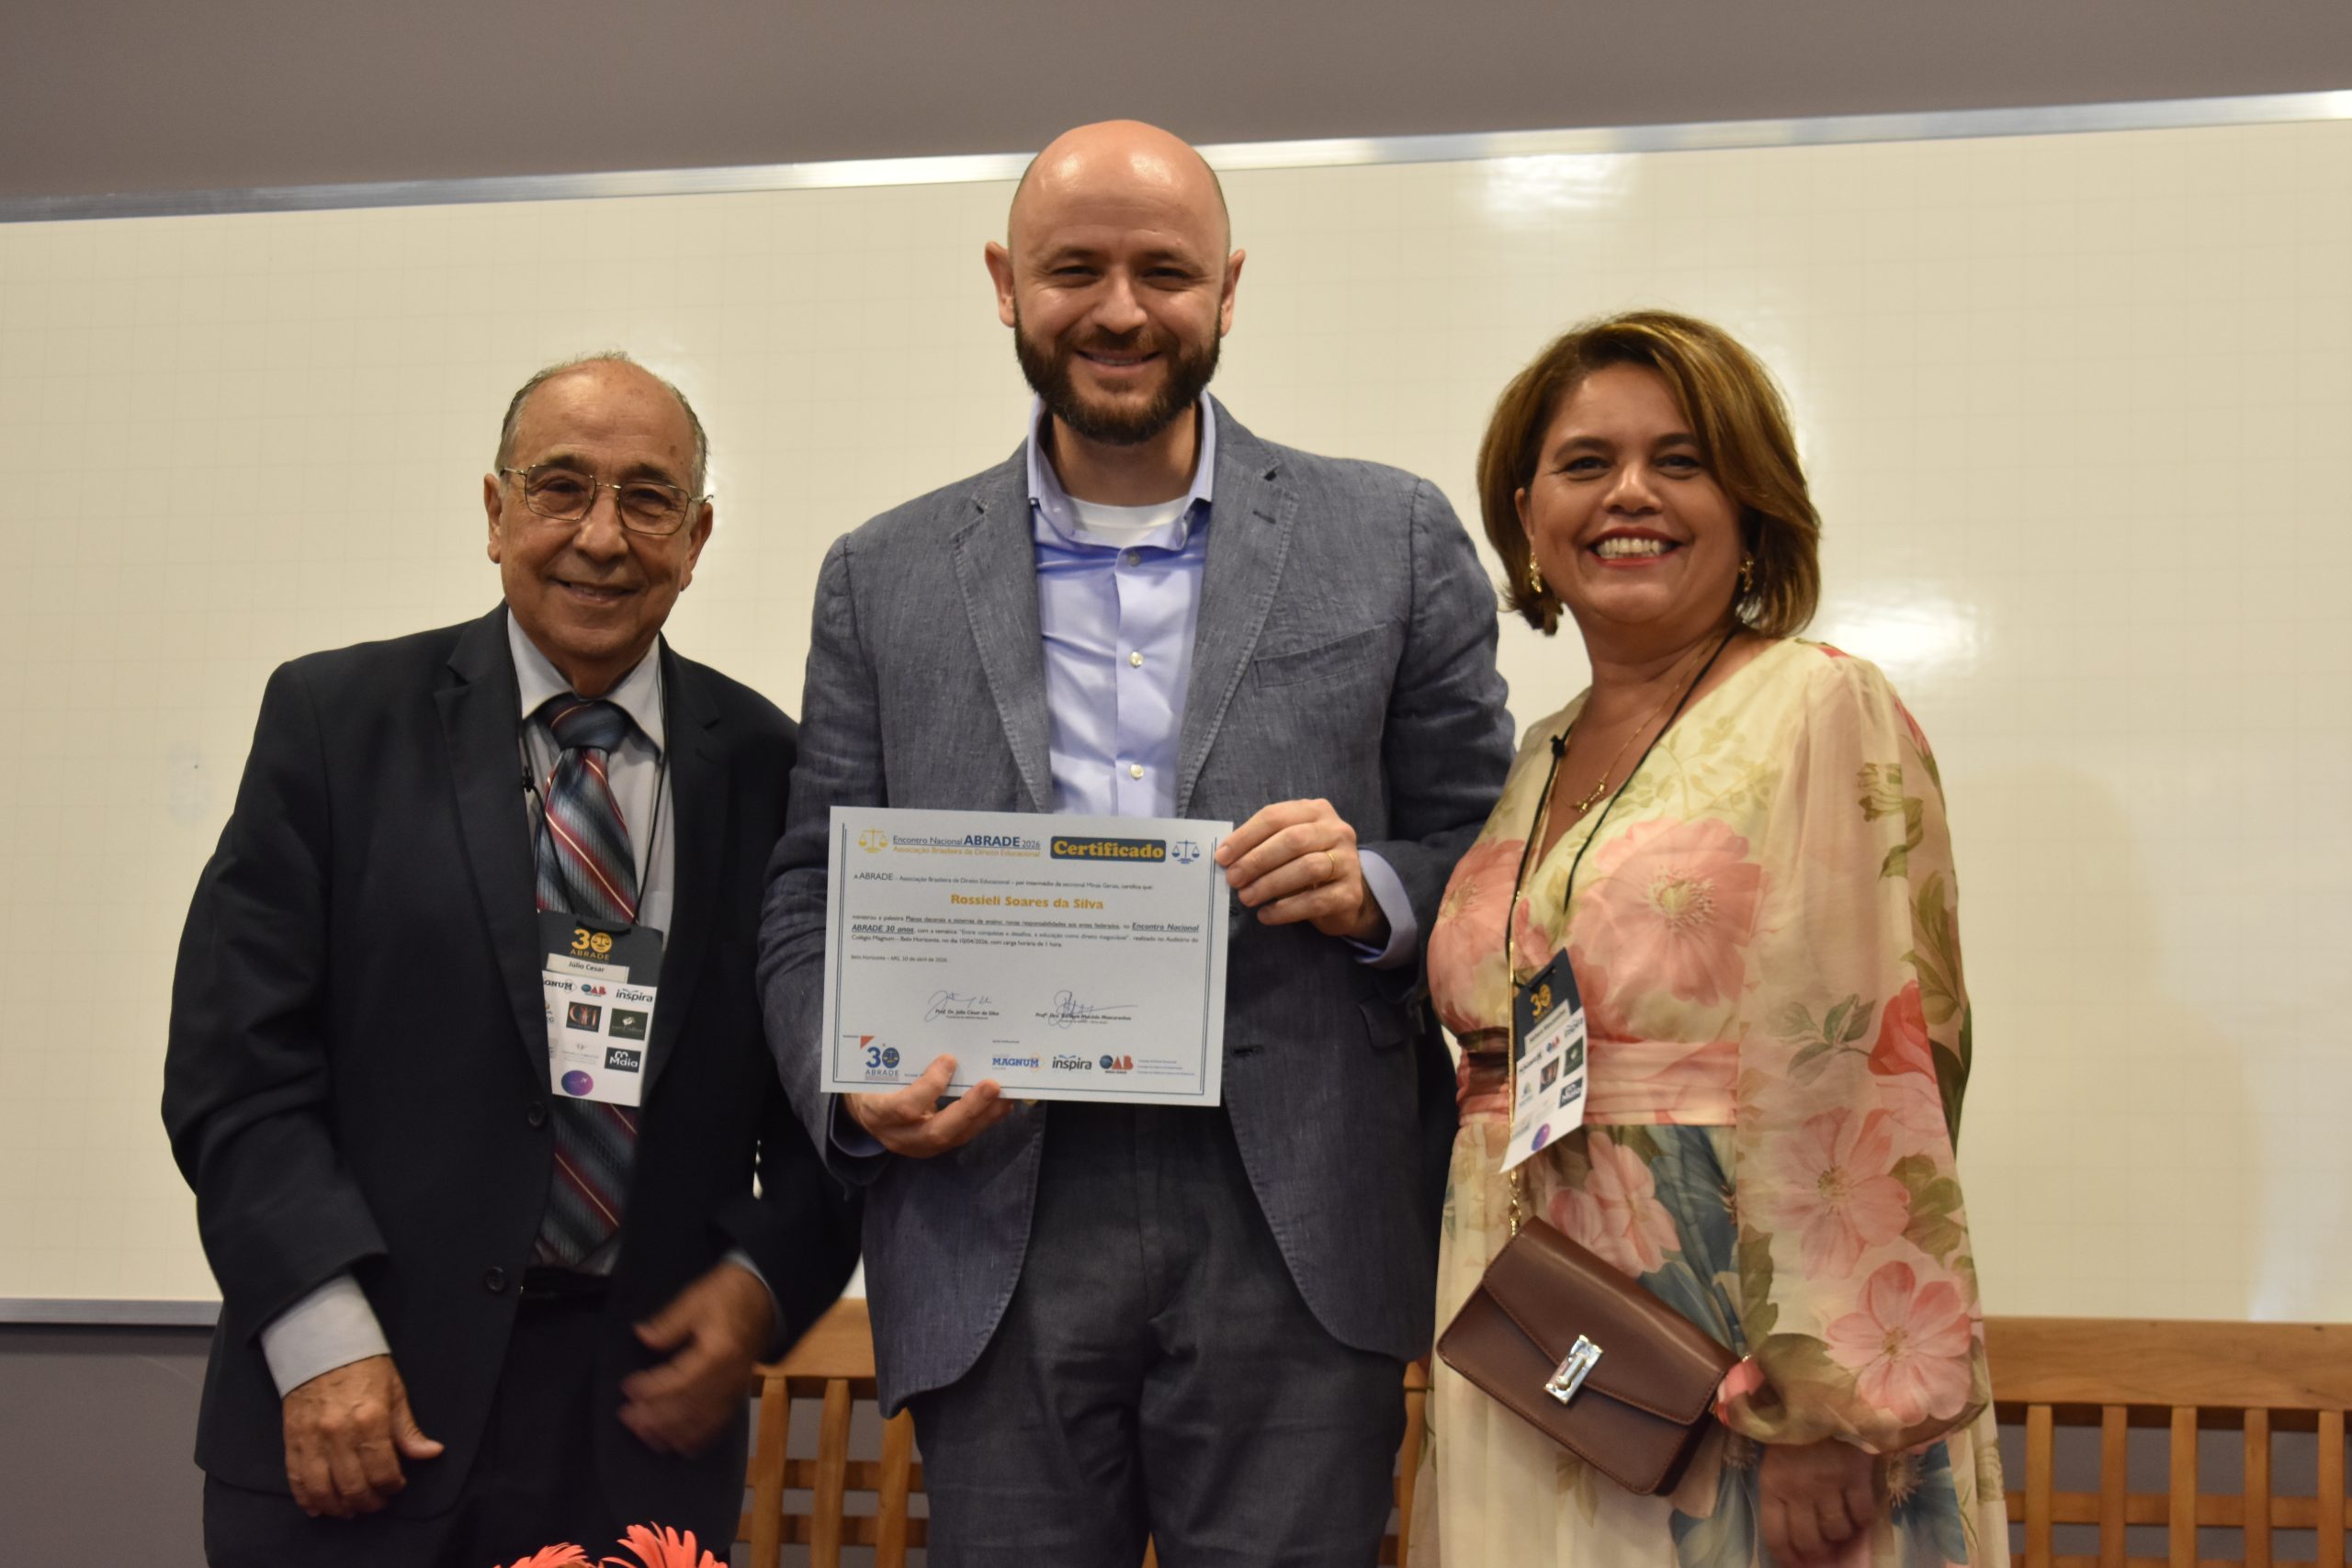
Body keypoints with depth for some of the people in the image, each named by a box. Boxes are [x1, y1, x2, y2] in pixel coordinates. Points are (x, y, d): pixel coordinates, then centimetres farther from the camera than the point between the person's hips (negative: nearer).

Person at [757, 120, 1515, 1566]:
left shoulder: (1395, 540, 8)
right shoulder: (884, 581, 12)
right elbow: (811, 902, 11)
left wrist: (1374, 892, -12)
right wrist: (853, 1089, -8)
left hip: (1294, 1233, -1)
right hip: (995, 1240, 1)